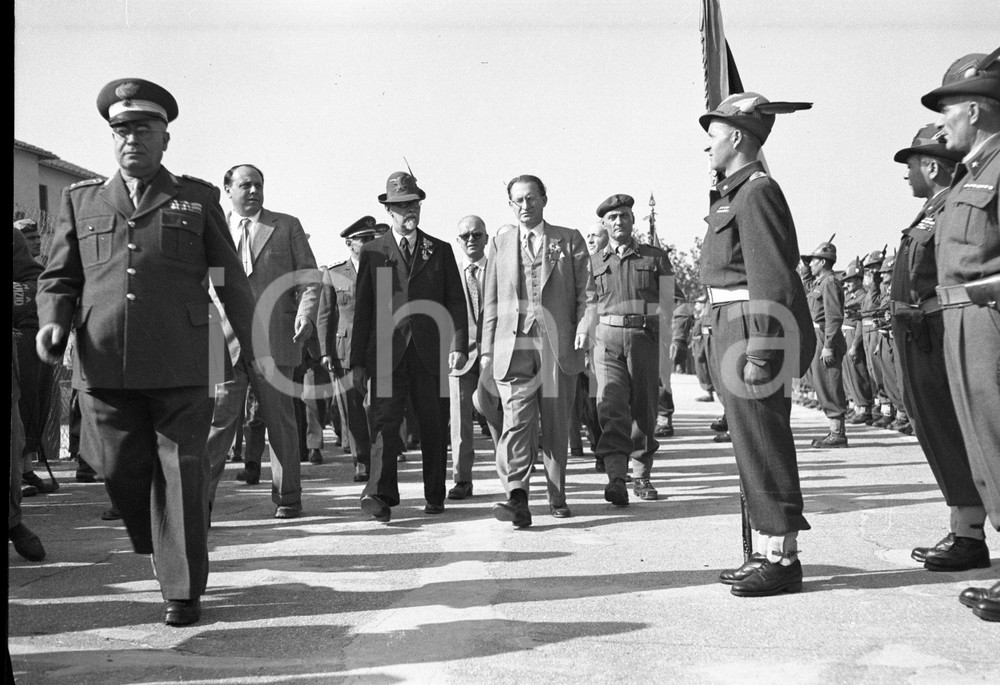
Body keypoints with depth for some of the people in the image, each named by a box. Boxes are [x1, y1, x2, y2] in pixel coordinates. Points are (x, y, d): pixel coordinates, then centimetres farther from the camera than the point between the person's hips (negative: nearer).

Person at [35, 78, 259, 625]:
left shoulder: (197, 199, 11)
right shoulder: (80, 200, 16)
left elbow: (230, 279, 12)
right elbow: (58, 277, 15)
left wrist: (255, 346, 12)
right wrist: (52, 320, -6)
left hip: (181, 364, -2)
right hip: (105, 365, 2)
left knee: (182, 472, 0)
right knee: (121, 470, 5)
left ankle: (183, 590, 13)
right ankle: (159, 548, 35)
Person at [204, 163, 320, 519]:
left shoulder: (287, 226, 11)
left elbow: (308, 276, 6)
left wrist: (306, 313, -11)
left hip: (274, 338, -1)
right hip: (226, 340, 1)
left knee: (280, 420, 5)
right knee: (218, 416, -4)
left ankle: (287, 496, 15)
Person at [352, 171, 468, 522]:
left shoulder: (440, 251, 13)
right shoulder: (373, 252, 10)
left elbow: (456, 301, 9)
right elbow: (362, 308, 8)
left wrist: (459, 345, -5)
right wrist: (358, 361, 2)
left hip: (431, 354, 1)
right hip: (387, 353, -1)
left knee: (434, 427, 5)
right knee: (385, 423, -11)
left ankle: (435, 497, 16)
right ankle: (381, 495, -14)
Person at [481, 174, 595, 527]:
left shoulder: (569, 240, 11)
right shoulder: (501, 243, 16)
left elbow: (586, 291, 7)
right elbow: (492, 300, 15)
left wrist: (583, 330, -8)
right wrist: (487, 348, 9)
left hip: (559, 345, 0)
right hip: (513, 346, 1)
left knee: (556, 425, 6)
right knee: (516, 421, -12)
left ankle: (557, 497, 19)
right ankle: (517, 498, -19)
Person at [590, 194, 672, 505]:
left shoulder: (656, 257, 8)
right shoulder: (594, 262, 12)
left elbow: (668, 304, 4)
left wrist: (666, 343, -7)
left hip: (645, 337, 0)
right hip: (608, 338, 0)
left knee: (644, 409, 5)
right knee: (611, 407, -15)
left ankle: (641, 476, 21)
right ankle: (616, 479, -21)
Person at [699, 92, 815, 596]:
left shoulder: (757, 191, -12)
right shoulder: (733, 192, 17)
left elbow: (771, 281, -19)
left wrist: (759, 353, -23)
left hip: (753, 328, -10)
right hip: (733, 327, 10)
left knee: (763, 446, -3)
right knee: (753, 446, 14)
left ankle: (783, 558, 7)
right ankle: (770, 550, 24)